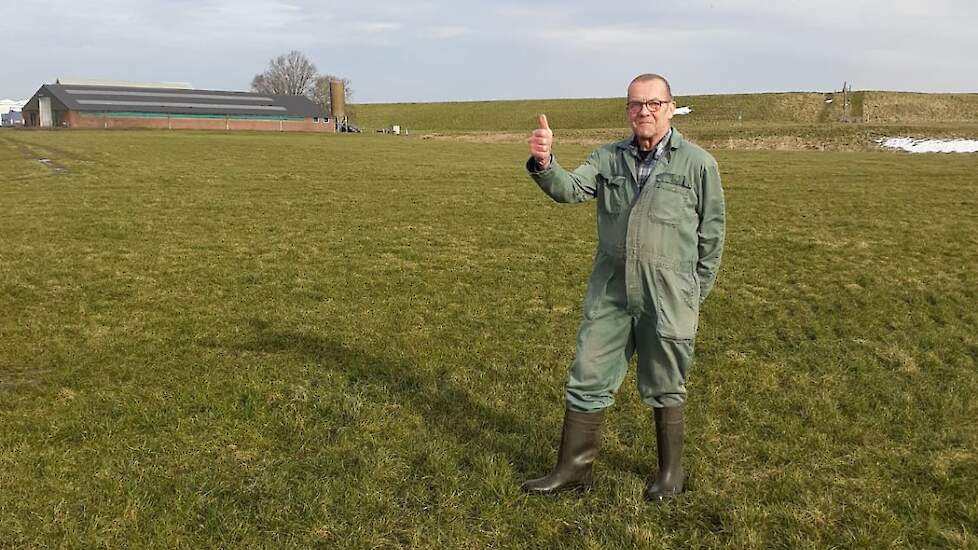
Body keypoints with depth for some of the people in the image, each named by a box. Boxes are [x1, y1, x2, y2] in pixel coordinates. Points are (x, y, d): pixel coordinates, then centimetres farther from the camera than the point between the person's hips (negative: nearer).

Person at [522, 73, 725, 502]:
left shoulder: (698, 164, -1)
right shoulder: (608, 158, 7)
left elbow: (711, 234, 3)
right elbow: (569, 189, -9)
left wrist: (695, 296, 3)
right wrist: (543, 163, -30)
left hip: (667, 299, -3)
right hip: (609, 294, 3)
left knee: (664, 390, 11)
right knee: (587, 382, 6)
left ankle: (671, 471, 31)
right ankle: (573, 469, 20)